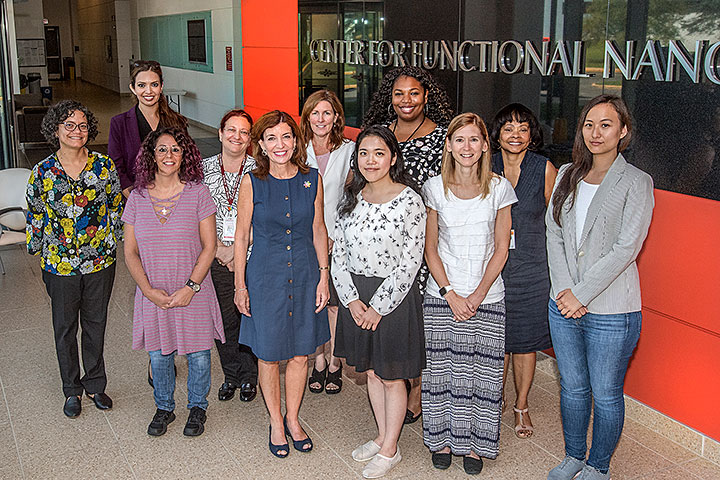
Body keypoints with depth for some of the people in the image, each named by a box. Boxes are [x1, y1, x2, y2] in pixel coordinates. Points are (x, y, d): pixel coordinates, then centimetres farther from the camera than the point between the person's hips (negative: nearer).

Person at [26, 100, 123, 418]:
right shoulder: (43, 172, -6)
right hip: (60, 265, 0)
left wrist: (116, 241, 5)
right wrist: (36, 249, 9)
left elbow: (116, 208, 5)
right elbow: (35, 215, 4)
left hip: (100, 261, 1)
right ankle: (72, 389, 31)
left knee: (96, 324, 13)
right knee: (65, 328, 12)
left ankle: (96, 385, 32)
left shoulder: (104, 166, -4)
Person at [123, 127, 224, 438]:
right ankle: (164, 407, 37)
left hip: (193, 293, -2)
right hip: (153, 294, 2)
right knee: (158, 354, 13)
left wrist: (190, 287, -15)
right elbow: (130, 252, 2)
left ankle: (197, 407, 32)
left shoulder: (197, 193, -7)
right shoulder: (138, 197, 0)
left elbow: (209, 247, -7)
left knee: (198, 354, 8)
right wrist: (149, 290, -10)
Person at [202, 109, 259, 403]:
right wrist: (219, 248, -8)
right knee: (223, 319, 9)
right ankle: (231, 375, 30)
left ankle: (249, 377, 26)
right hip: (215, 258, 2)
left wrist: (238, 249, -12)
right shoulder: (203, 169, 3)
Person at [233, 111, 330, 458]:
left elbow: (318, 230, 5)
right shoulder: (252, 182, -8)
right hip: (265, 273, -2)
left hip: (305, 272, 2)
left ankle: (292, 418, 33)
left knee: (300, 352, 11)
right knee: (269, 354, 8)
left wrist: (323, 276, 3)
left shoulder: (312, 179, -2)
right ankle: (276, 422, 29)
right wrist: (240, 284, -1)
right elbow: (241, 235, -1)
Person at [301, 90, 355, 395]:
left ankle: (334, 363, 19)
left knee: (335, 303, 3)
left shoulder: (349, 150, -1)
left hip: (339, 239, -2)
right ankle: (319, 361, 23)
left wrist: (334, 236, -8)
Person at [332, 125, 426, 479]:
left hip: (394, 297, -5)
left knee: (391, 377, 7)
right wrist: (351, 299, -7)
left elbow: (410, 261, -15)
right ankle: (382, 436, 36)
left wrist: (379, 306, -16)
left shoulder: (409, 201, -13)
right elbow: (339, 253, 4)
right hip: (356, 297, 5)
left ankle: (390, 450, 24)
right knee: (371, 370, 17)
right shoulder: (352, 198, 3)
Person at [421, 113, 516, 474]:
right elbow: (430, 248, 1)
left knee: (482, 371, 5)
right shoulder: (435, 187, -1)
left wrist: (478, 295, -9)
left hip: (487, 296, 0)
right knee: (442, 369, 6)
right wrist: (451, 294, -9)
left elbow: (501, 248, -1)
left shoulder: (499, 187, -2)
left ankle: (475, 444, 22)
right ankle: (443, 439, 24)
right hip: (442, 297, 0)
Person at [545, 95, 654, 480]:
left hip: (610, 308, -4)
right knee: (572, 386, 17)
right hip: (564, 303, 5)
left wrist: (581, 293, -15)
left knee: (606, 394, 8)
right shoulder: (567, 175, 9)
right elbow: (554, 233, 4)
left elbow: (626, 248, -14)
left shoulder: (636, 182, -7)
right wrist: (563, 289, -8)